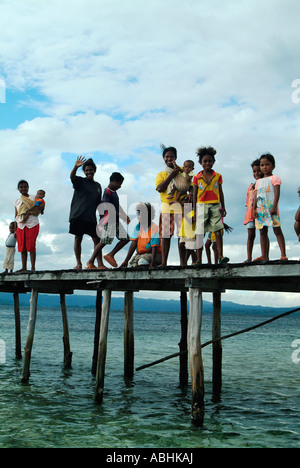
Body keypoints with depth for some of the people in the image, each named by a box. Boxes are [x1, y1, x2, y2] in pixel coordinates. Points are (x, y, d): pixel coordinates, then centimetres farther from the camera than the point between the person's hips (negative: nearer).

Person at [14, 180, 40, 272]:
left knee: (31, 246, -8)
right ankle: (24, 267, 7)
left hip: (32, 225, -4)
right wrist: (15, 230, 12)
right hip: (21, 225, 4)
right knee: (22, 247, 2)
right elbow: (16, 216, 17)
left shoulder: (34, 198, 7)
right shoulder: (17, 201, 17)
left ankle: (33, 267, -5)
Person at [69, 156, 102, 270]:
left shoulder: (98, 186, 17)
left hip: (91, 217, 4)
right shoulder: (80, 181, 3)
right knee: (78, 239, -2)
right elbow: (72, 177, -19)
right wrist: (76, 167, -39)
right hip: (78, 215, -4)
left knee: (97, 239, 0)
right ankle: (79, 264, 4)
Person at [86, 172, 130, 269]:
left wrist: (125, 215, 12)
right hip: (108, 221, -10)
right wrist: (120, 216, -17)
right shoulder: (107, 192, -10)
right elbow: (108, 207, -17)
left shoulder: (114, 192, 19)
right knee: (104, 242, -9)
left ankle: (111, 255, 8)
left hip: (115, 221, 10)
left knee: (126, 238, 5)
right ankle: (90, 262, 0)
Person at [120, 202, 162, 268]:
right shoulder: (138, 227, 2)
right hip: (140, 254, 5)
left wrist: (152, 263, -30)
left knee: (142, 261, -35)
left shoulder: (154, 228, -15)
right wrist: (126, 260, -9)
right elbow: (133, 244, -1)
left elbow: (154, 247, -19)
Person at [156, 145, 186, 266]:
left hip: (180, 206, -1)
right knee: (165, 235, -2)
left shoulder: (181, 171, 15)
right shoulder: (161, 174, 16)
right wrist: (171, 175, -7)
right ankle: (164, 263, -1)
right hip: (166, 207, 1)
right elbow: (160, 188, -2)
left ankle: (182, 262, -1)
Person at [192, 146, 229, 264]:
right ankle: (198, 259, 3)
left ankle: (220, 256, -9)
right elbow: (195, 195, 7)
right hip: (202, 206, -1)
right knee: (200, 233, 0)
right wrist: (195, 211, 4)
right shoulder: (197, 177, 4)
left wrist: (223, 207, 9)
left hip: (215, 206, 1)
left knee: (218, 231, -7)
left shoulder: (218, 176, 7)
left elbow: (220, 192, 12)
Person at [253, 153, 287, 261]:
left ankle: (283, 255, -12)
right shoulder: (258, 181, 20)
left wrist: (274, 207, -17)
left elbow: (277, 192, -7)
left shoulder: (274, 178, 3)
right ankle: (264, 256, 3)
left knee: (277, 230, -9)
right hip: (260, 209, 6)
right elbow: (256, 196, 17)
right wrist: (255, 209, 5)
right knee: (262, 232, 3)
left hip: (271, 208, -6)